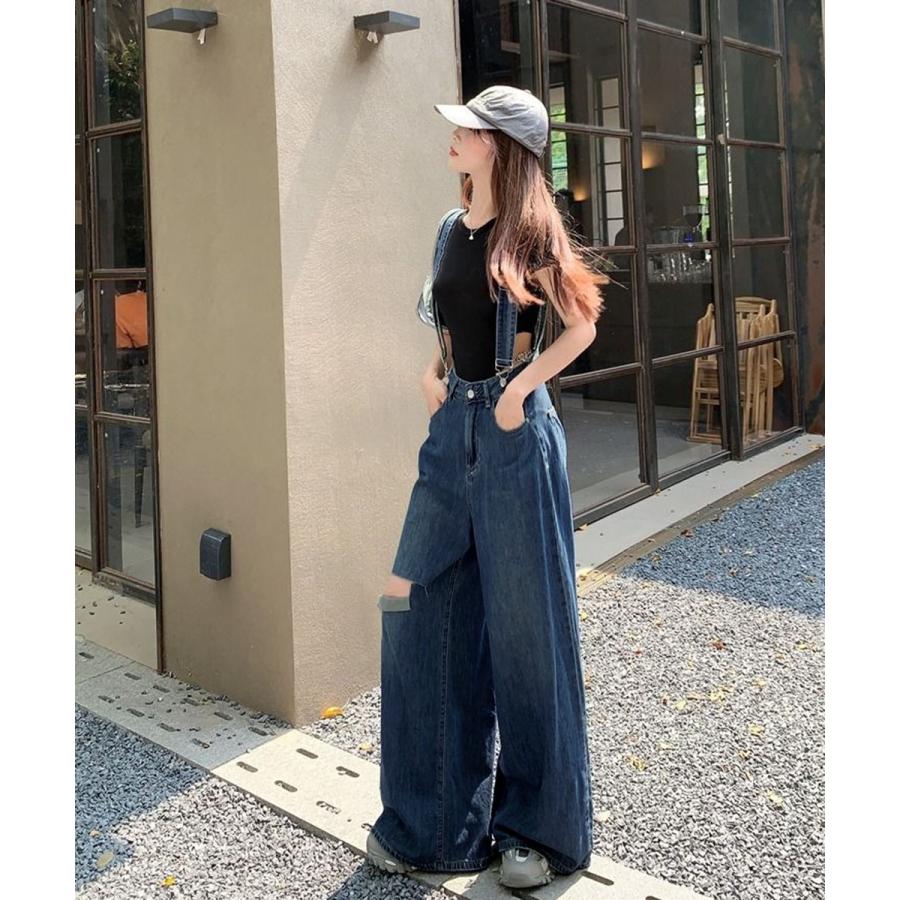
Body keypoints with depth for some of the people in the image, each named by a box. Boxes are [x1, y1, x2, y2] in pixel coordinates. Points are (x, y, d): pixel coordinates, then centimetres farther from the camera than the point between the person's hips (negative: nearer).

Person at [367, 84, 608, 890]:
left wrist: (520, 387, -12)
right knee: (421, 609, 6)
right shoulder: (452, 228, 11)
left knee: (524, 627, 2)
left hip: (514, 434, -7)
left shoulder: (530, 233, -7)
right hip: (452, 430, 7)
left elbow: (583, 324, -2)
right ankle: (438, 819, 22)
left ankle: (541, 828, 20)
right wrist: (434, 373, 7)